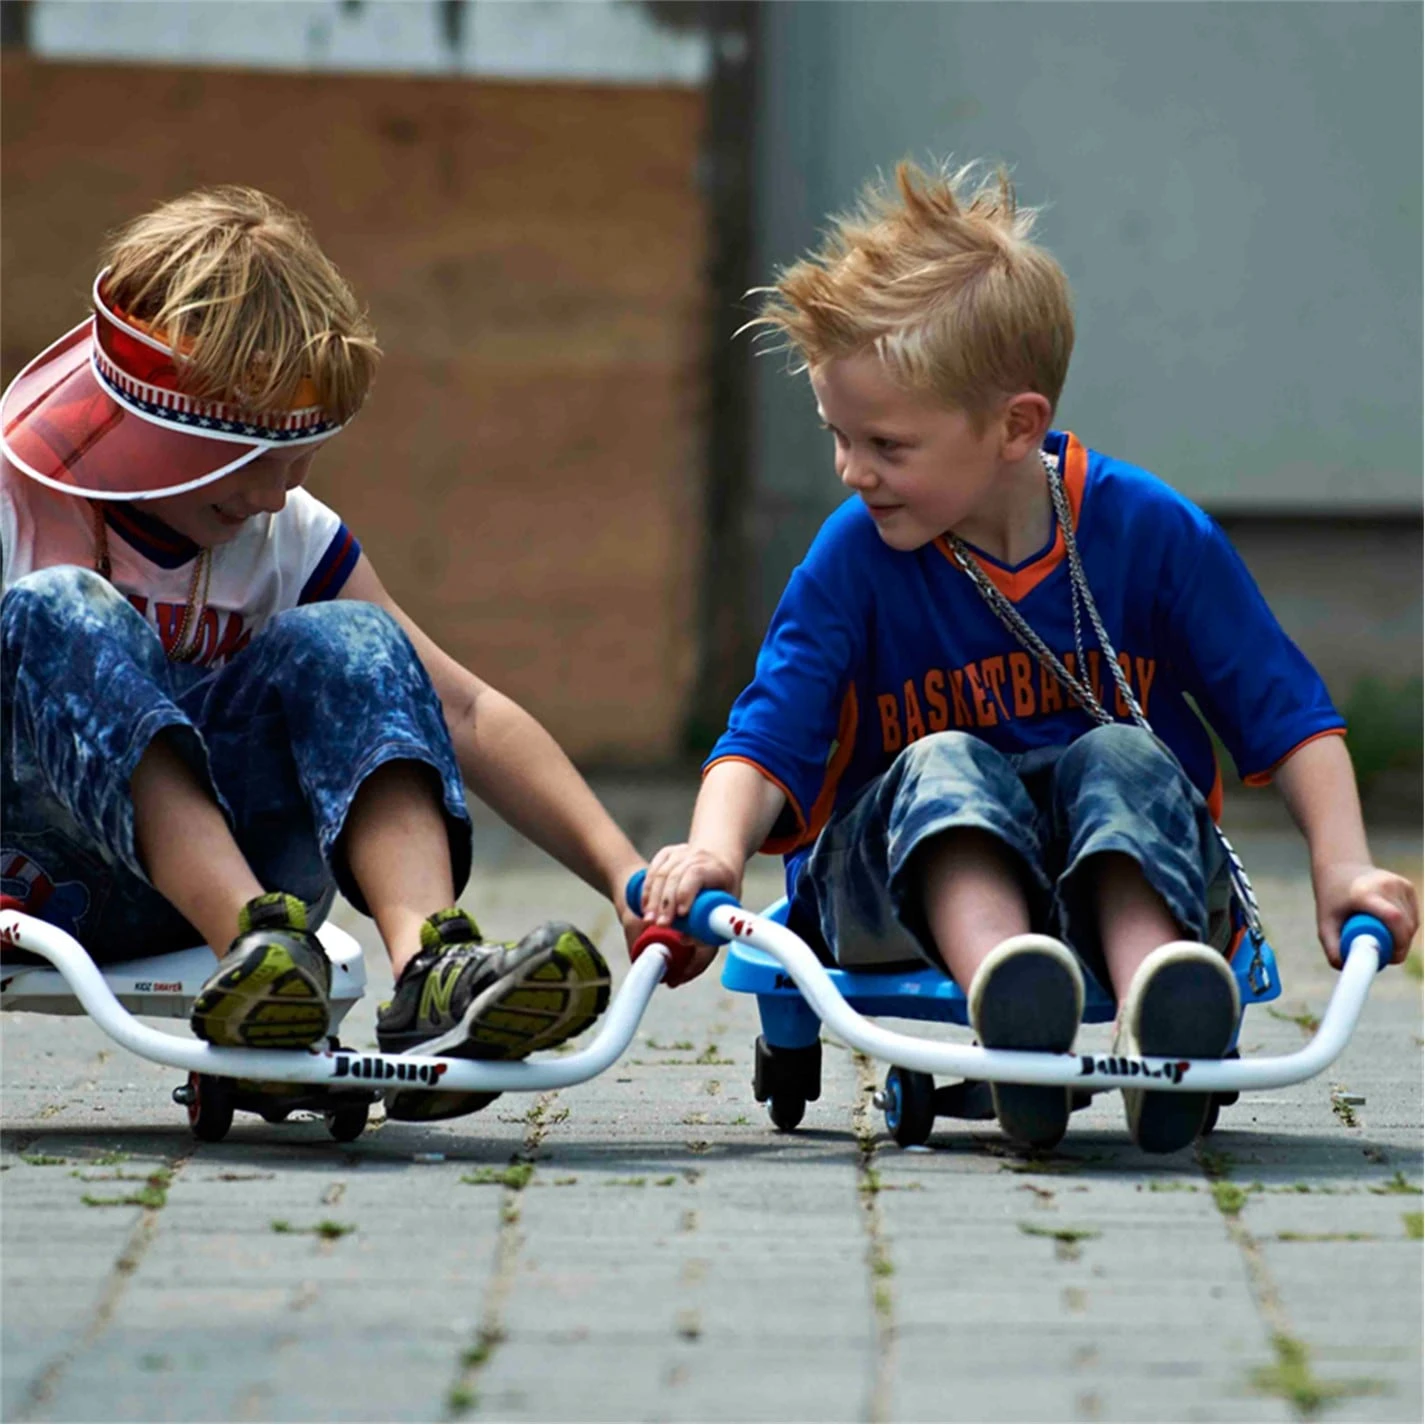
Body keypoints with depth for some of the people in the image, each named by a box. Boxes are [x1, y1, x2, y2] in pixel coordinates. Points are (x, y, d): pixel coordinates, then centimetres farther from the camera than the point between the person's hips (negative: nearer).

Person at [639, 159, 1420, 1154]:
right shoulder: (855, 557, -6)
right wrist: (716, 848, -35)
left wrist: (1342, 867, -16)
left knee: (1123, 757, -29)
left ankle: (1157, 997, -57)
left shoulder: (1152, 531, -6)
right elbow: (770, 736, -14)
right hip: (908, 883, 0)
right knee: (942, 765, -30)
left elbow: (1288, 713, -3)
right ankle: (1003, 994, -60)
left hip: (1132, 867, 0)